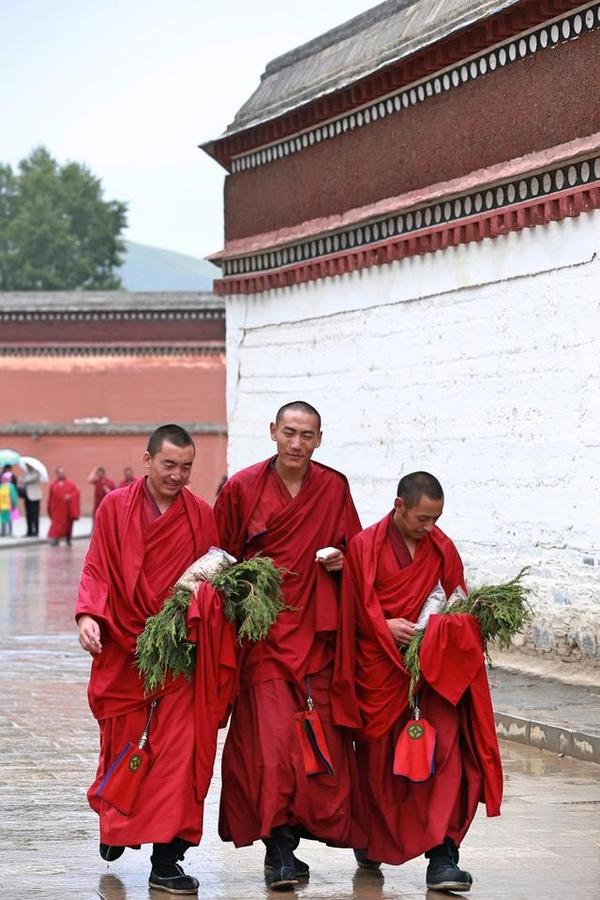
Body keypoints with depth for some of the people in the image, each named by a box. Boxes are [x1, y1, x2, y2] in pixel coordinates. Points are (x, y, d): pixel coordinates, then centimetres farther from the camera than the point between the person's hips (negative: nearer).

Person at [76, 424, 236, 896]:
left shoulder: (202, 516, 3)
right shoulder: (115, 508, 2)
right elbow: (96, 571, 2)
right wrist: (89, 615, -13)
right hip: (122, 651, 0)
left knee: (177, 750, -8)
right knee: (122, 747, 12)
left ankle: (167, 857, -5)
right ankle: (115, 827, 39)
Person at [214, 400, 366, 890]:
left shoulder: (334, 488, 7)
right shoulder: (241, 488, 0)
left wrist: (342, 559, -3)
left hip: (316, 630, 3)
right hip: (263, 631, -3)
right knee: (271, 736, -13)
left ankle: (283, 847, 11)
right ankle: (279, 846, -9)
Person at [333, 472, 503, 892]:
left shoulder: (443, 549, 9)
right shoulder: (365, 547, 0)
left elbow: (459, 606, 14)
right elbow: (357, 610, -2)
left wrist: (450, 628, -8)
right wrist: (387, 627, -19)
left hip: (434, 668, 2)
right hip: (380, 672, -2)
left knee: (444, 757, -12)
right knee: (378, 761, 9)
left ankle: (443, 856, -13)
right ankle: (373, 842, 30)